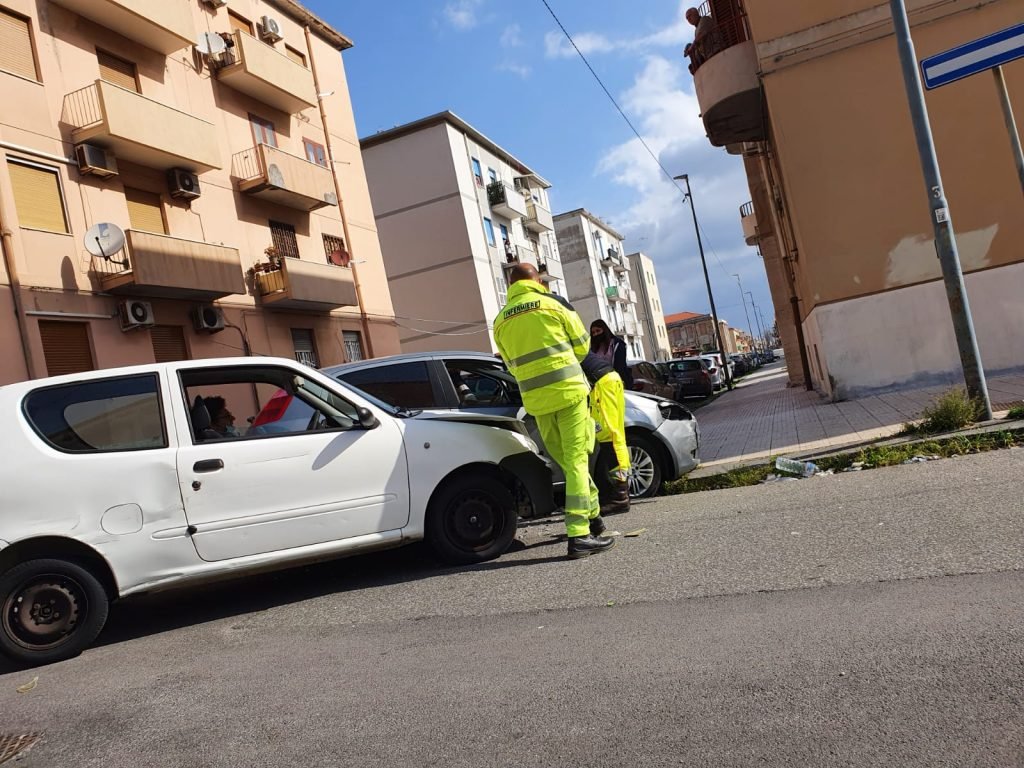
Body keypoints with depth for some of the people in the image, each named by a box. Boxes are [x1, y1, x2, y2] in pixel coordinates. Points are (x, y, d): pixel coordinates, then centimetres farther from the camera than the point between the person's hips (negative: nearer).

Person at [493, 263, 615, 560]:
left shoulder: (501, 320, 10)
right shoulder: (552, 303, 0)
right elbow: (581, 344, 7)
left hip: (535, 400, 4)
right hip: (568, 389, -4)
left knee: (568, 461, 16)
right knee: (577, 461, -5)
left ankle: (592, 515, 26)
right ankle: (579, 535, -10)